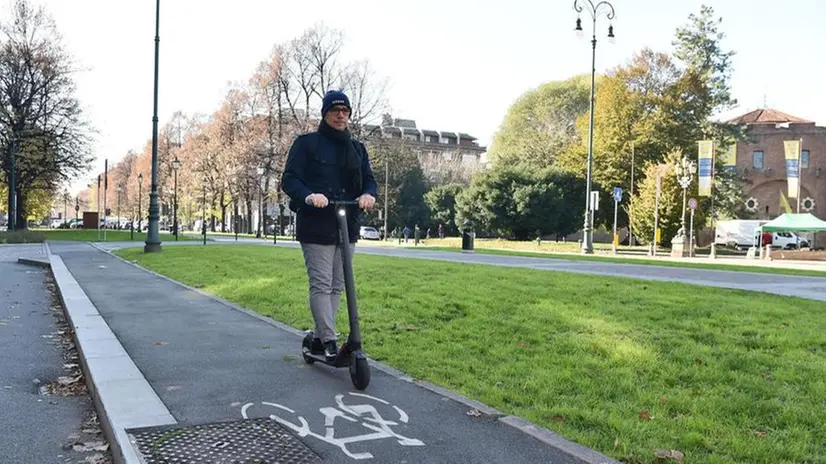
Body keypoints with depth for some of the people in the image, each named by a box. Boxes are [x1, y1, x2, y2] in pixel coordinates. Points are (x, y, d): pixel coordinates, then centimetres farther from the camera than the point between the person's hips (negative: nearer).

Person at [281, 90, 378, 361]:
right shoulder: (306, 143, 1)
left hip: (348, 227, 5)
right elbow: (289, 179, -5)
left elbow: (369, 179, 8)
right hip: (316, 227, -5)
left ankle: (320, 339, 19)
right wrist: (308, 196, -26)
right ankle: (329, 341, -4)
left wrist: (369, 194, -17)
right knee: (321, 285, -8)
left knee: (337, 286, 9)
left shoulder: (357, 148, 15)